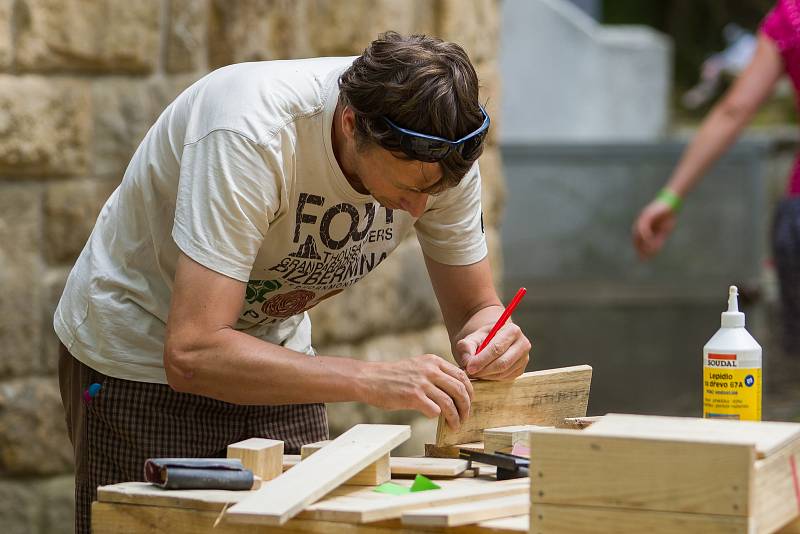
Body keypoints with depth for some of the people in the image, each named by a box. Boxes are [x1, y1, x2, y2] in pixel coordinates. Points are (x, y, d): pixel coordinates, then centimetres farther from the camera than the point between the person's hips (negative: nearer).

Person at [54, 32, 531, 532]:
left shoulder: (443, 150, -17)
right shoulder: (250, 135, -36)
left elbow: (476, 308, -5)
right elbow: (192, 354, -40)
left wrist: (491, 336, -29)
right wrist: (371, 380, -45)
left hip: (271, 347, 5)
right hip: (137, 363, -5)